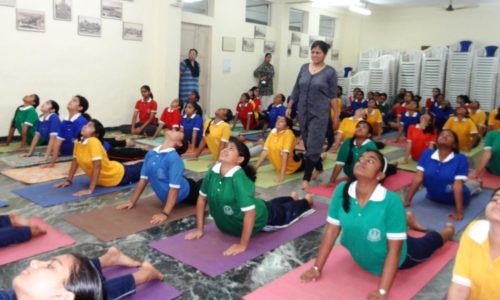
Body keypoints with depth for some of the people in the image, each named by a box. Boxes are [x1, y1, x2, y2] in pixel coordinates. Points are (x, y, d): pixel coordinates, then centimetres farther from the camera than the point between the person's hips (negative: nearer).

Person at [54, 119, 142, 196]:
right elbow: (75, 161, 4)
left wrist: (90, 190, -37)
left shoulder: (93, 142, -34)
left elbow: (97, 166, -37)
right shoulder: (78, 142, -10)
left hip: (118, 176, -7)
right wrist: (69, 180, 3)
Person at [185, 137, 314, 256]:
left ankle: (307, 200, 55)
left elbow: (250, 212, -43)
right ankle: (292, 198, 65)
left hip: (259, 217, -6)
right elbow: (202, 198, -10)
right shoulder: (212, 172, -23)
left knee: (286, 212, 24)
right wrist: (199, 229, -8)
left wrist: (242, 245, -38)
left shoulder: (239, 179, -41)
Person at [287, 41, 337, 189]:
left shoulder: (330, 72, -5)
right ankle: (318, 167, 35)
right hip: (303, 111, 5)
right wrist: (289, 106, 11)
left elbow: (333, 96, -3)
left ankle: (306, 178, 2)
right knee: (308, 143, 14)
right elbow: (296, 89, 11)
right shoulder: (304, 68, 6)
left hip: (320, 113, -5)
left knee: (313, 146, -5)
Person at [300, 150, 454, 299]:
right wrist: (317, 267, -17)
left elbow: (394, 250, -31)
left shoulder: (391, 201, -37)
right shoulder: (342, 190, -26)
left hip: (397, 260, -3)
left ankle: (448, 230, 53)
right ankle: (407, 221, 55)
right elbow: (332, 230, -18)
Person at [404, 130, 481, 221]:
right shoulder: (426, 154, -14)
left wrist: (459, 212, -30)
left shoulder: (460, 159, -23)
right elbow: (418, 178, -16)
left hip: (455, 199, -3)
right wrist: (407, 200, -19)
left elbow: (457, 186, -28)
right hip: (433, 198, 3)